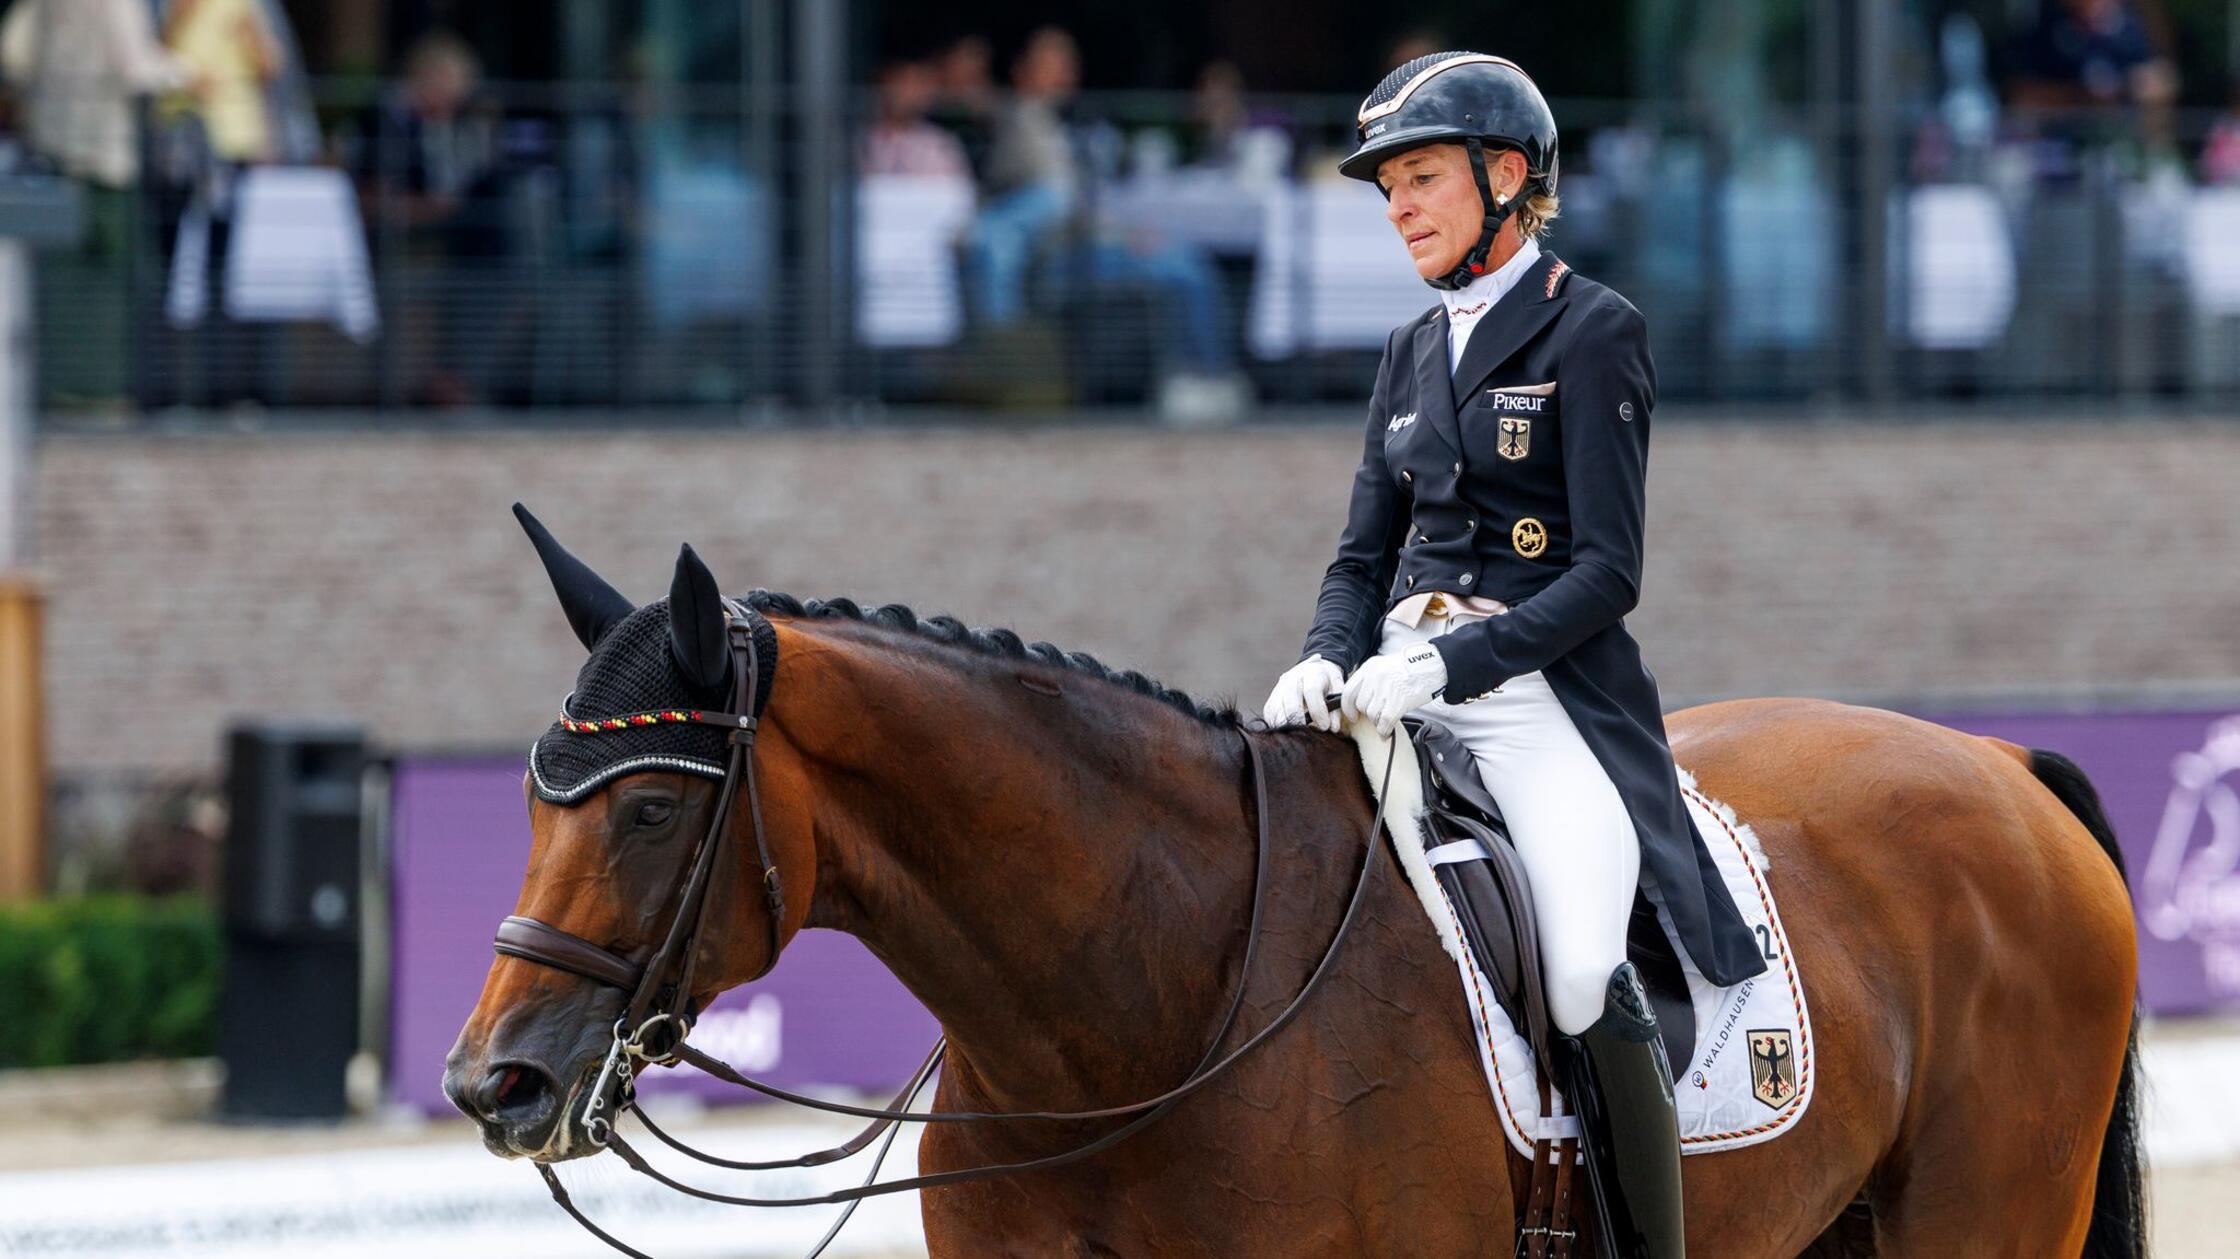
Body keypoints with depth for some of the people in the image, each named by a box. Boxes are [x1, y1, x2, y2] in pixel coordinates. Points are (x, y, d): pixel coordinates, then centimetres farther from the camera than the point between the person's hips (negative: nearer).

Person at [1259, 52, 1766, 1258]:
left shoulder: (1594, 333, -2)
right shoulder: (1414, 353, 18)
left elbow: (1607, 572, -9)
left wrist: (1448, 663, -20)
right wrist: (1329, 659, -4)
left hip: (1543, 689, -7)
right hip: (1399, 690, 7)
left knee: (1586, 979, -26)